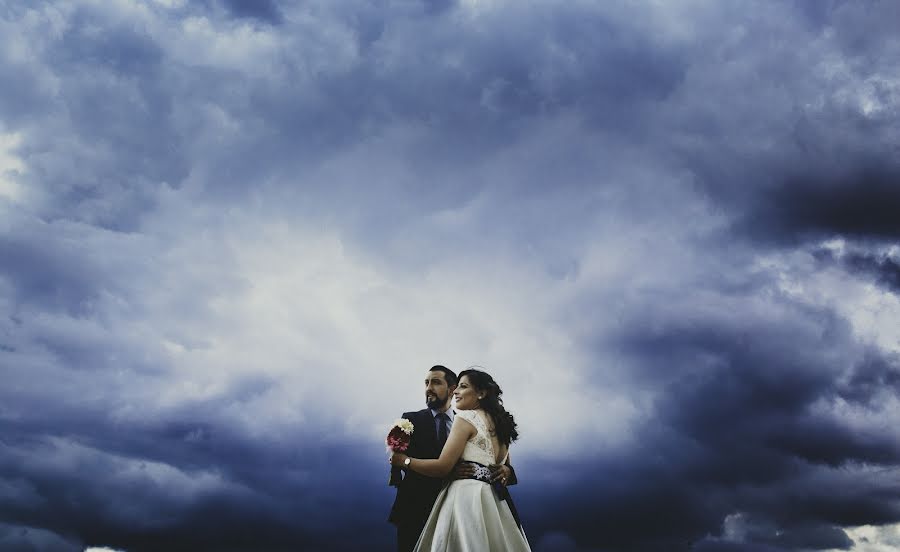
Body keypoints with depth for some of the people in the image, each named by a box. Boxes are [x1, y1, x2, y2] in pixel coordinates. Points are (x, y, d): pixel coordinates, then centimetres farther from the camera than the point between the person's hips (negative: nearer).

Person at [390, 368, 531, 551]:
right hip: (493, 500, 9)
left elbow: (443, 467, -12)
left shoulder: (466, 417, -8)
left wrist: (404, 460, -1)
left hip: (466, 497, -9)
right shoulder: (498, 422, 17)